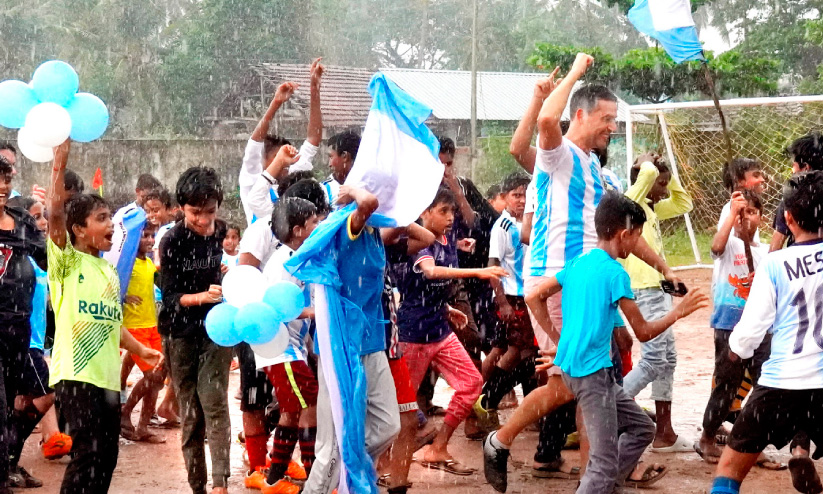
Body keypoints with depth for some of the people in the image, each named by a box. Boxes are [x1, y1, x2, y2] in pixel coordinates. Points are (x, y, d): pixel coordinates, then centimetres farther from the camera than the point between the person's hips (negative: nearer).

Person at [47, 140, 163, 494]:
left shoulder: (109, 270, 17)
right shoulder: (66, 260, -4)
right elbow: (55, 214, -20)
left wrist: (140, 350, 19)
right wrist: (60, 163, -25)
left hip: (107, 376, 8)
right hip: (75, 374, -7)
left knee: (106, 454, 10)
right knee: (88, 453, -11)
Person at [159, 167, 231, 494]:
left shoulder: (226, 235, 0)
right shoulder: (173, 242, -6)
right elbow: (170, 296, -10)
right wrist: (202, 296, -25)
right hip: (182, 335, 0)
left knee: (214, 405, -14)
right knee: (190, 413, 4)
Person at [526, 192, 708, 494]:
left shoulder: (578, 263, 10)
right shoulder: (615, 273, -12)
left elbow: (533, 298, 13)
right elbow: (643, 332, -7)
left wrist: (558, 339, 14)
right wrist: (679, 312, 6)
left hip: (571, 366, 9)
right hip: (592, 371, -9)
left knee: (641, 427, 19)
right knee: (605, 463, -5)